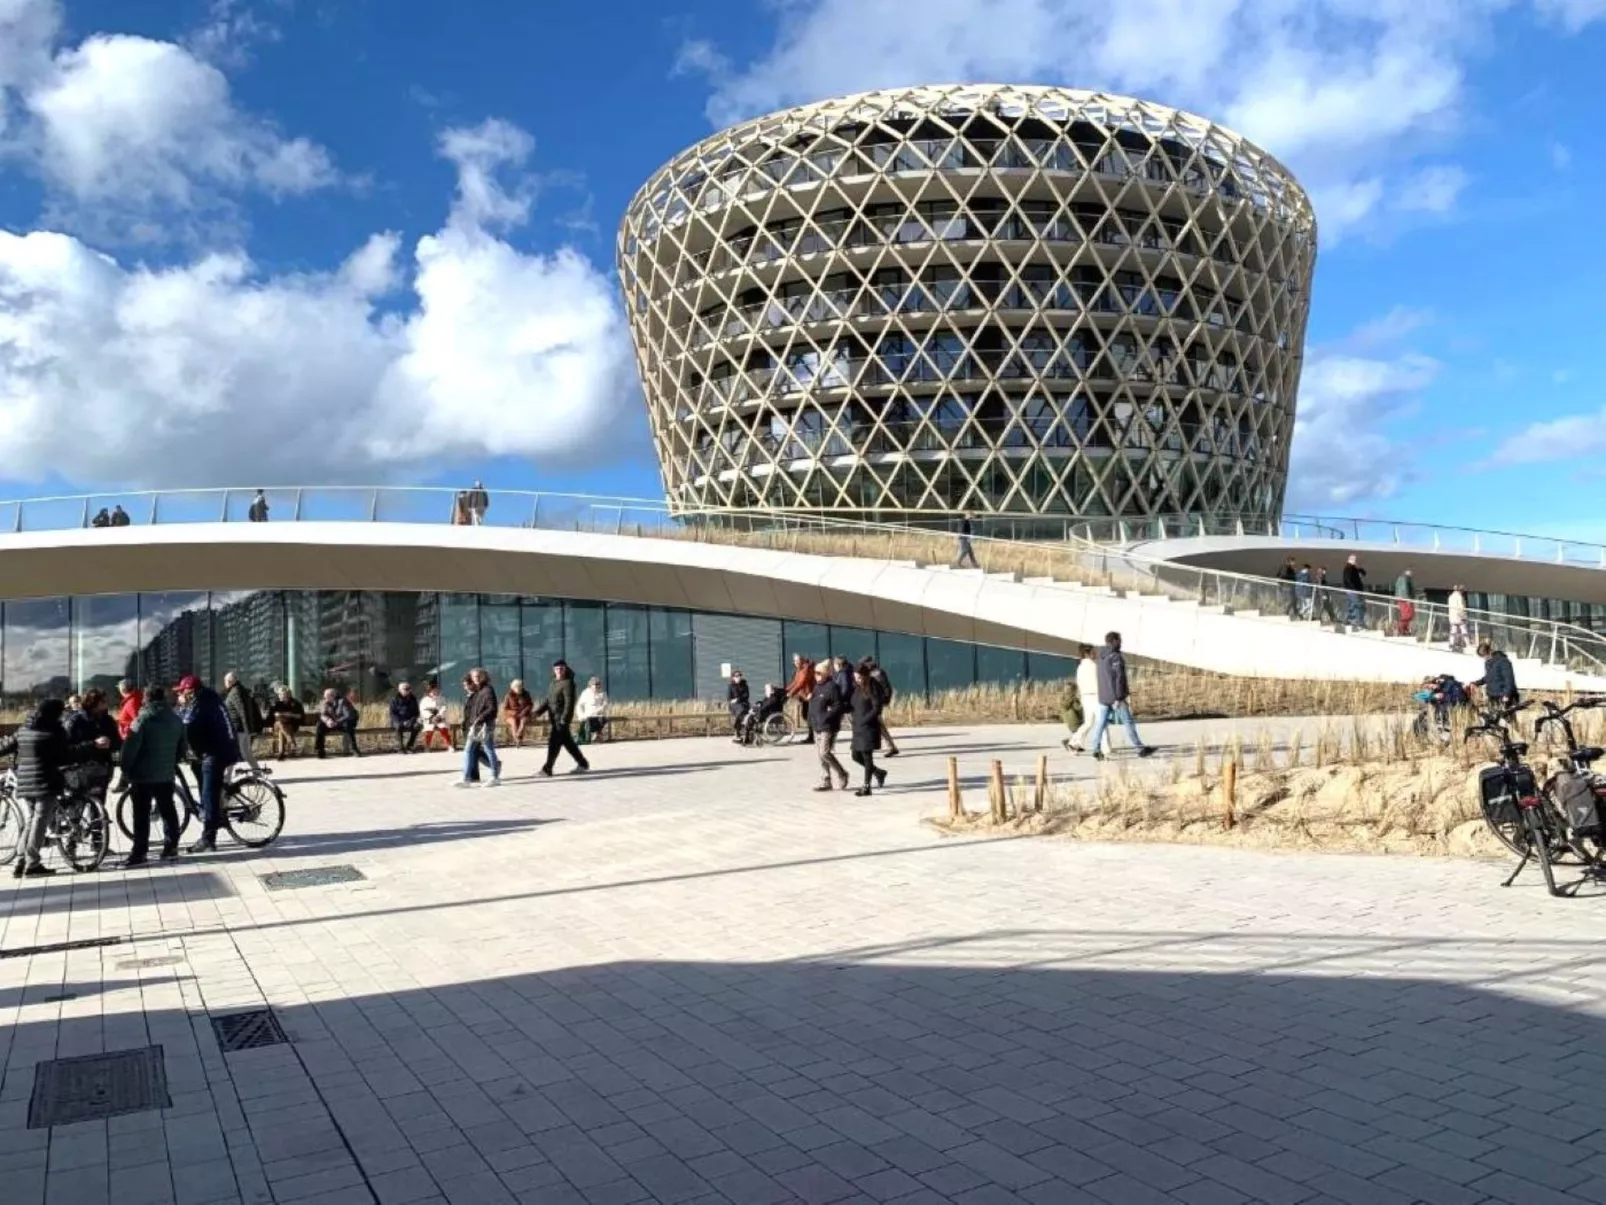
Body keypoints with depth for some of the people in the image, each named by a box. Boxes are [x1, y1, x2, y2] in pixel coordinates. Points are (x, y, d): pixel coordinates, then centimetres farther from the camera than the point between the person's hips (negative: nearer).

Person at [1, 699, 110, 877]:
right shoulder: (54, 730, -9)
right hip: (46, 782, -7)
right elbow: (69, 753, -16)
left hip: (25, 782, 7)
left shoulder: (24, 730, 11)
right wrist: (95, 745, -16)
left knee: (31, 820, 16)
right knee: (41, 820, -2)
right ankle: (32, 864, -1)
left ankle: (20, 863, 16)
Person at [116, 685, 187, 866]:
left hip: (143, 775, -6)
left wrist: (126, 771, -5)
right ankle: (171, 845, 17)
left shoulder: (143, 719, -12)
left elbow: (130, 748, -15)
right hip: (167, 775, 6)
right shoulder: (176, 720, 8)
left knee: (141, 814, -3)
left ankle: (139, 853, -3)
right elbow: (182, 747, 15)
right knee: (167, 810, 14)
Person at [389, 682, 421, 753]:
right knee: (399, 726, -37)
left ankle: (409, 747, -14)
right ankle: (400, 748, -25)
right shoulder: (395, 699, -4)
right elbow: (392, 713, -7)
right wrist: (400, 722, -22)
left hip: (409, 720, 3)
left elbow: (416, 713, 6)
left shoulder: (413, 698, 5)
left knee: (416, 726, -29)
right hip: (397, 721, -2)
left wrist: (411, 720, -14)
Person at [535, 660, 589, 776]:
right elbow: (547, 700, 18)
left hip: (562, 719, -9)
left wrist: (564, 718, -23)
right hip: (554, 718, 9)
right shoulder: (554, 683, 16)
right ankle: (583, 764, 24)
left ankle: (547, 769, -8)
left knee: (554, 742, -10)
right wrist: (538, 712, 5)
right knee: (567, 742, 14)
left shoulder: (568, 683, -11)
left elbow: (569, 702, -18)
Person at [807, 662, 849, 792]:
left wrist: (827, 716, -22)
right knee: (820, 754, 10)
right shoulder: (817, 687, 15)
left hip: (828, 727, -9)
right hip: (817, 727, 9)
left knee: (825, 753, -12)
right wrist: (811, 723, 14)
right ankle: (825, 782, 17)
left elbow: (839, 706, -18)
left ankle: (842, 775, 7)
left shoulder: (832, 687, -13)